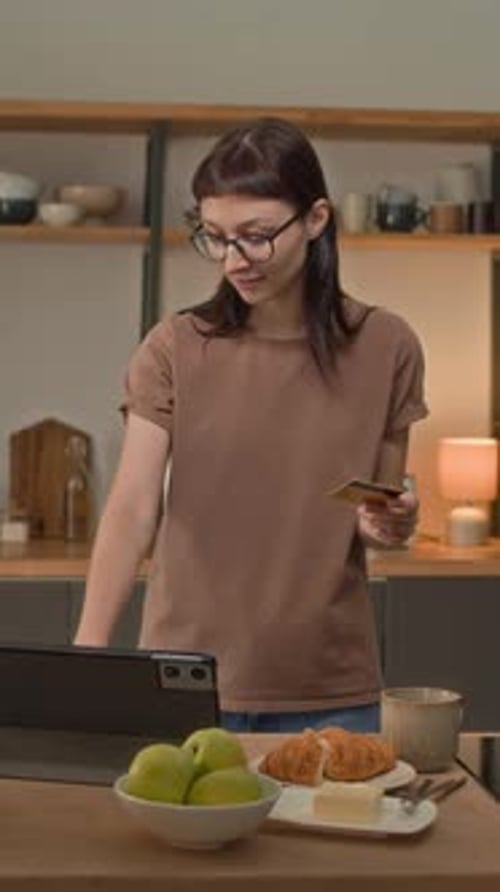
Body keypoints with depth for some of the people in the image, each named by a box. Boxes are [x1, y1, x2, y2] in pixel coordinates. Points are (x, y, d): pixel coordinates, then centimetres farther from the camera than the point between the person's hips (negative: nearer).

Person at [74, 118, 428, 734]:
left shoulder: (384, 347, -2)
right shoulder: (174, 350, -5)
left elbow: (383, 514, 7)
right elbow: (133, 505, -14)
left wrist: (391, 525, -16)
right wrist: (90, 645, -27)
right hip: (189, 681, -1)